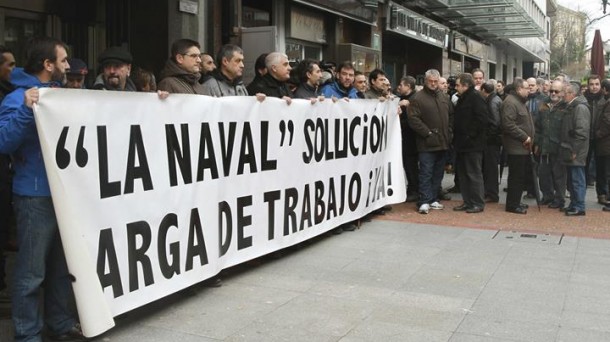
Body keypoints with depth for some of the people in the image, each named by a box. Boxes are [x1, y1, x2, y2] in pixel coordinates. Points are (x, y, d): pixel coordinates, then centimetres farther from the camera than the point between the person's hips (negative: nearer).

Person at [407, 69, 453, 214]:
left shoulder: (444, 97, 14)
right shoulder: (418, 98, -7)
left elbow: (451, 115, 20)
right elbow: (413, 119, -13)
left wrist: (448, 132, 8)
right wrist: (427, 133, -14)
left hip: (442, 142, 6)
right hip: (427, 143, -6)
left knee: (438, 173, 11)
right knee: (426, 173, -5)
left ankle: (433, 199, 20)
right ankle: (424, 201, -2)